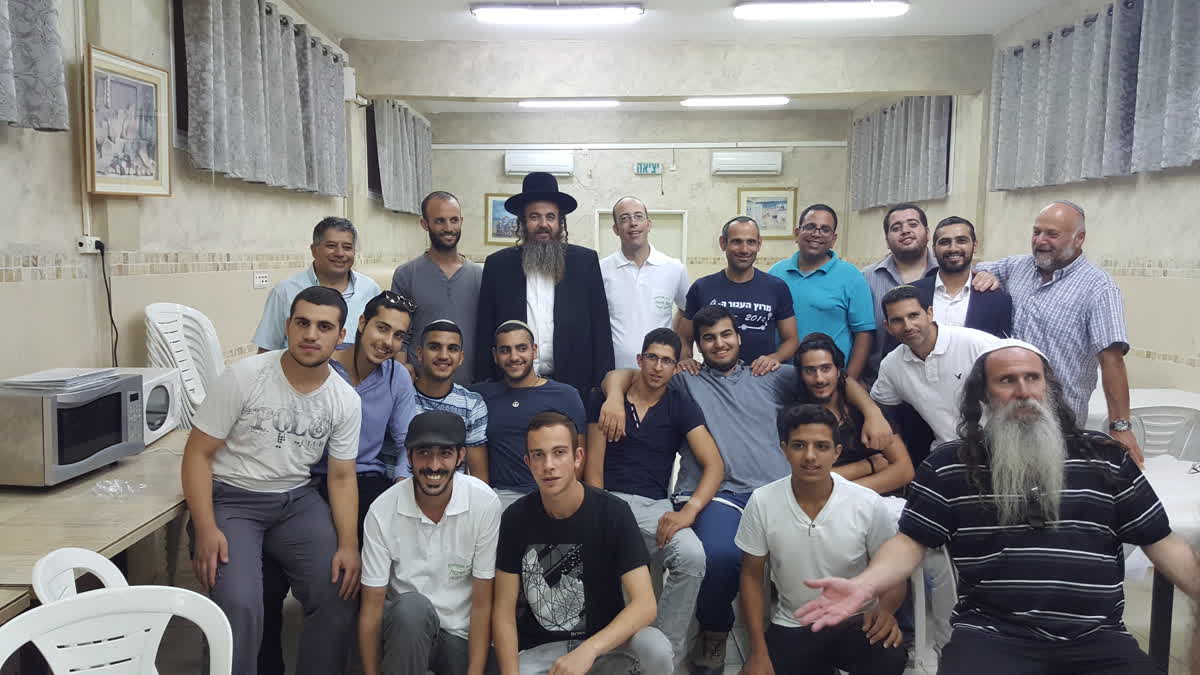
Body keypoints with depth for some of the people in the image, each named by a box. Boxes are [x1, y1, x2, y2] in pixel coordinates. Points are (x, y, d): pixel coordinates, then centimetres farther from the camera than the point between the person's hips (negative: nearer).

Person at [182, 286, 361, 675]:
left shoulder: (346, 401, -3)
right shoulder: (243, 377, -13)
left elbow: (342, 477, 2)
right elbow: (198, 454, -10)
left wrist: (348, 544, -13)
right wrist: (206, 530, -21)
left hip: (296, 500, 4)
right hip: (231, 498, -3)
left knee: (340, 593, -11)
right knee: (239, 605, -24)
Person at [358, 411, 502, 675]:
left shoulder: (485, 503, -16)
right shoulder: (382, 511, -14)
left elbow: (482, 603, -11)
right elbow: (372, 606, -8)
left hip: (461, 633, 1)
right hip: (404, 625, -1)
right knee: (412, 607, -32)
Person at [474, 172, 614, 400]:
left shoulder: (585, 261, 4)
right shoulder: (498, 265, 6)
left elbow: (601, 329, 2)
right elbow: (485, 332, 6)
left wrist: (603, 387, -4)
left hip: (572, 384, 0)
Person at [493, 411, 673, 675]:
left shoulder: (614, 513, -14)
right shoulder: (515, 518, -8)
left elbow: (645, 603, -21)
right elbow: (504, 611, -4)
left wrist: (588, 650, -35)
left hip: (603, 641, 0)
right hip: (538, 649, 1)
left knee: (656, 648, -30)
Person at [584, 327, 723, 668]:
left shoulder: (681, 405, 8)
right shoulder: (605, 398, 8)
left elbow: (714, 464, -1)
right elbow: (593, 464, 4)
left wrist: (689, 510, -18)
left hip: (654, 505, 1)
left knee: (692, 556, -30)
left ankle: (667, 653, -11)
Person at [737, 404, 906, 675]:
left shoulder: (868, 504, -15)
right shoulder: (762, 502, -12)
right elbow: (751, 576, -1)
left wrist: (885, 609, -25)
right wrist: (759, 652, -7)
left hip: (855, 623, -2)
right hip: (791, 628, 2)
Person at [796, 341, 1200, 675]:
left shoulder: (1107, 459, 11)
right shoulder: (948, 465, 6)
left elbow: (1163, 544, 13)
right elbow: (910, 541, 2)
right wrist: (864, 585, -16)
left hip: (1096, 638, 2)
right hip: (992, 635, -2)